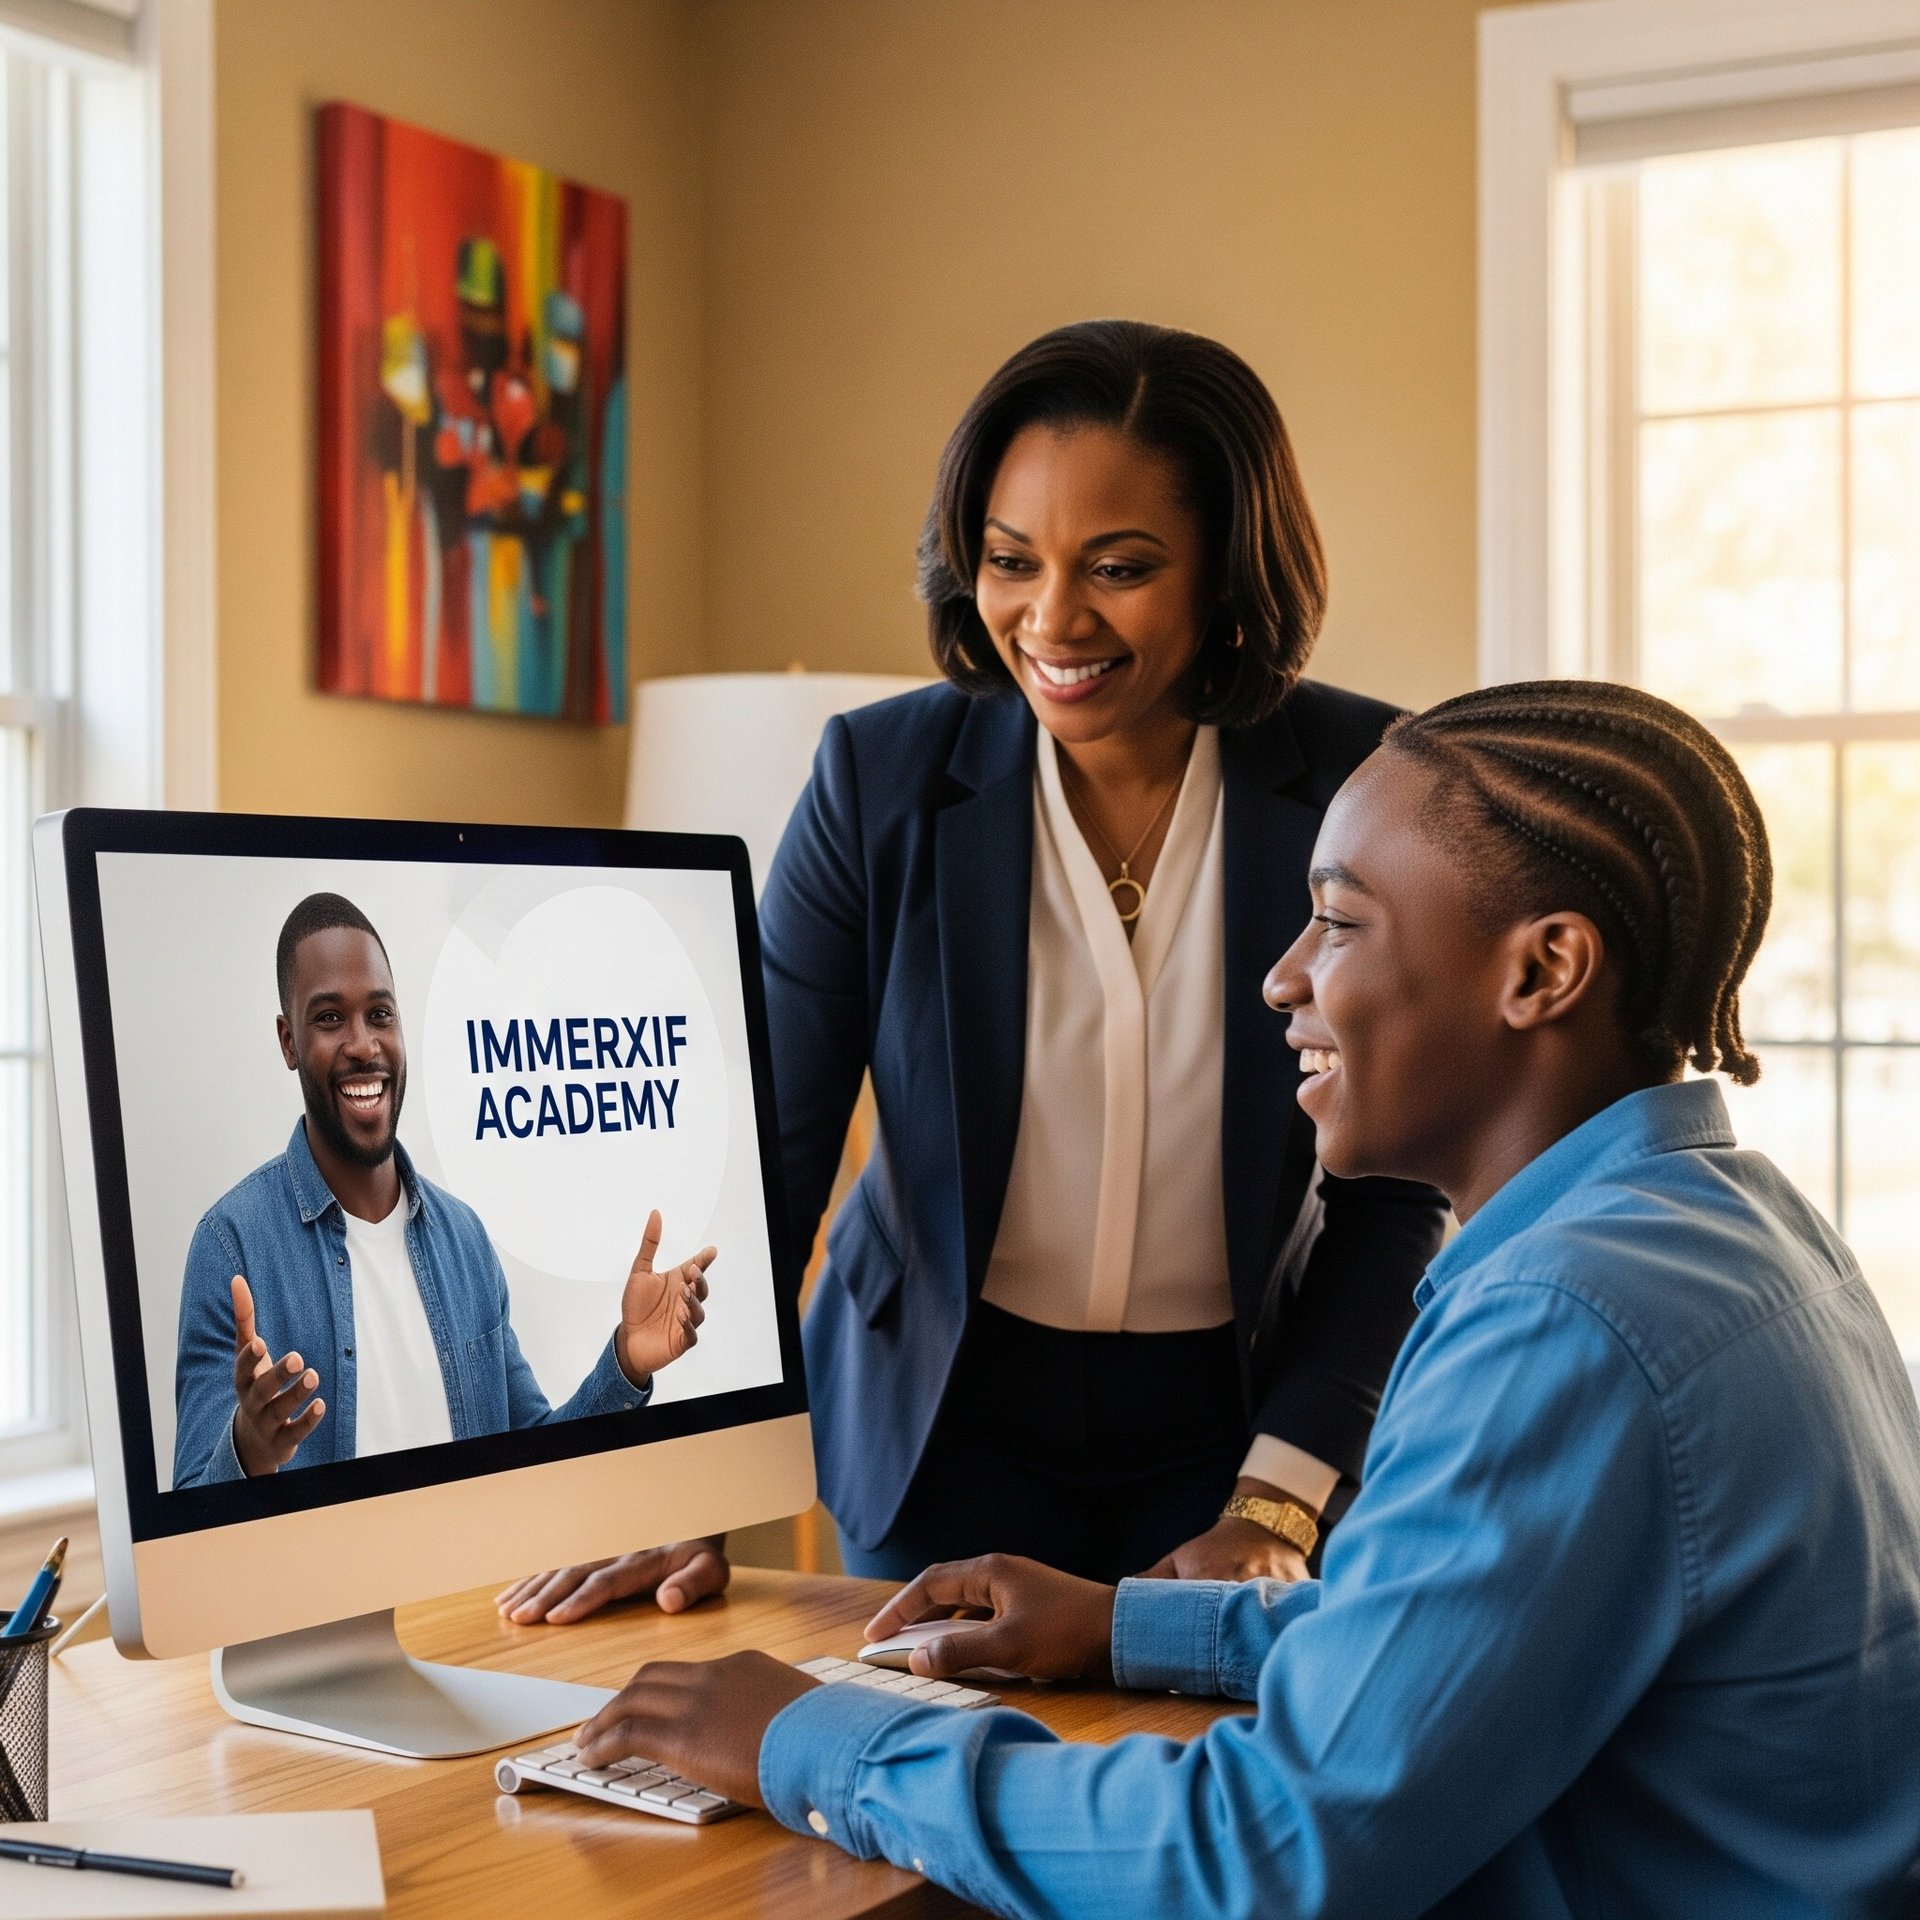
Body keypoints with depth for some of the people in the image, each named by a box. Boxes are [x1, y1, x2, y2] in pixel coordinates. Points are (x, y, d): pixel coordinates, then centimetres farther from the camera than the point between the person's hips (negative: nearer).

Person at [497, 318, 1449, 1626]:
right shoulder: (882, 777, -10)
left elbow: (1394, 1188, -8)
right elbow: (760, 1146, -10)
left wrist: (1275, 1504, -16)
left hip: (1239, 1419, 0)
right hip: (944, 1423, 1)